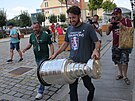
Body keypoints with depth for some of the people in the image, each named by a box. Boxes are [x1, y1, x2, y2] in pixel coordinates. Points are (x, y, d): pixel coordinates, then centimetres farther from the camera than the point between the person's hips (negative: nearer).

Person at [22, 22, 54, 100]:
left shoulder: (45, 35, -11)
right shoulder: (32, 36, 6)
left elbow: (51, 45, -9)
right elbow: (30, 44, 14)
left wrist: (52, 54, -18)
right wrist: (26, 48, -8)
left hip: (44, 57, -7)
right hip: (37, 58, 7)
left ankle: (40, 91, 0)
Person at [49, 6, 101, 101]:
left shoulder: (88, 27, -10)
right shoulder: (69, 29, 6)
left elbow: (97, 42, -9)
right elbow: (65, 43, 16)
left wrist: (96, 50, -30)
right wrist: (55, 54, 9)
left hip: (85, 62, -3)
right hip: (72, 62, 4)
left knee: (87, 83, 18)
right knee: (72, 86, 7)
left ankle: (92, 91, 52)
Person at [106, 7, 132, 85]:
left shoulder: (127, 21, -3)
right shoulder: (113, 22, 8)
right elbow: (107, 33, 6)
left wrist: (122, 26, -21)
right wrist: (109, 26, -12)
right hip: (115, 45, 4)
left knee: (124, 61, -5)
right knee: (118, 61, 12)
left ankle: (125, 76, 12)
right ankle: (121, 74, 30)